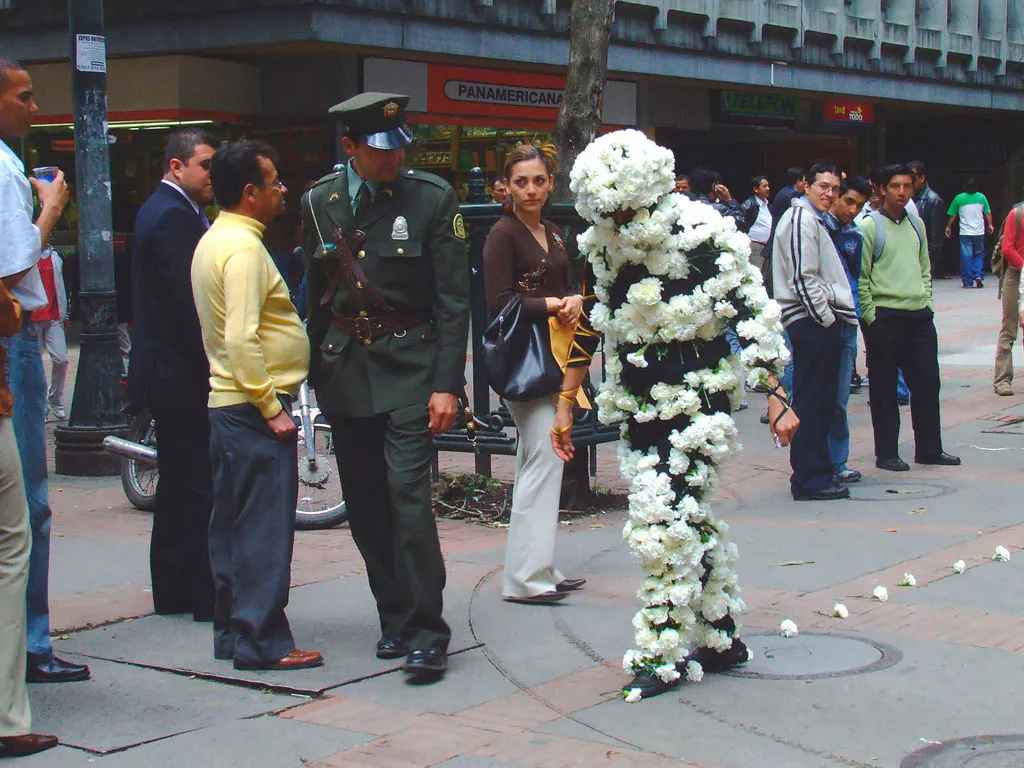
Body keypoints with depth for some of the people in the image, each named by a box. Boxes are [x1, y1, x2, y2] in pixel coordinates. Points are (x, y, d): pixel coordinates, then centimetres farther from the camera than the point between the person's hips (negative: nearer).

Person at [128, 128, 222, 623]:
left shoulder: (163, 210, 17)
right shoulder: (173, 216, -15)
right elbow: (187, 299, -22)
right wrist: (213, 365, -18)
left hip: (167, 373, 11)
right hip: (183, 376, -11)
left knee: (179, 485, 15)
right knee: (200, 488, -6)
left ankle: (173, 591, 22)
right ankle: (208, 595, -1)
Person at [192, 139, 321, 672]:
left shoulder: (213, 241, 16)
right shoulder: (243, 247, -15)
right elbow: (242, 338, -23)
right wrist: (272, 407, -20)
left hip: (226, 402, 10)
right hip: (254, 406, -10)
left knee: (234, 521, 14)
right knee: (265, 525, -7)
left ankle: (231, 631, 21)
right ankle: (261, 641, -4)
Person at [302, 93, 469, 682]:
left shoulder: (433, 197, -5)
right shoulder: (321, 203, 6)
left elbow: (454, 299, -6)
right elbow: (316, 294, 14)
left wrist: (447, 385, -11)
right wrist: (313, 373, 12)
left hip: (410, 367, -4)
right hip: (345, 369, 4)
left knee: (409, 494, -13)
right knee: (365, 505, 8)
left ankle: (427, 633, -7)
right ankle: (395, 617, 22)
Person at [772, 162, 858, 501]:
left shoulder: (813, 220, 23)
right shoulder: (801, 220, -12)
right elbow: (803, 279, -18)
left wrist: (835, 316, 19)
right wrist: (826, 318, -15)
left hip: (822, 321, 11)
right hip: (811, 321, -11)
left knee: (823, 400, 13)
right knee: (810, 401, -8)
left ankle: (819, 471, 20)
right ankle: (810, 479, -5)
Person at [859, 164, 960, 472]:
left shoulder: (917, 225, 14)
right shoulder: (870, 225, -5)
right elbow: (861, 275, -8)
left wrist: (927, 302, 10)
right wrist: (870, 315, -12)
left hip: (919, 316, 6)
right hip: (884, 316, -6)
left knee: (927, 382, 7)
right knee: (884, 387, 1)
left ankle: (929, 449, 18)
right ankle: (886, 453, 9)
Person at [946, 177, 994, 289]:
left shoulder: (959, 198, -4)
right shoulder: (981, 197, 1)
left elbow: (952, 215, 4)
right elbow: (988, 213, 9)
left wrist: (948, 227, 19)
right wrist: (990, 225, 25)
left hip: (965, 233, -2)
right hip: (979, 232, 2)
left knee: (966, 256, 2)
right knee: (979, 254, 15)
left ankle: (968, 281, 3)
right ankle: (978, 275, -2)